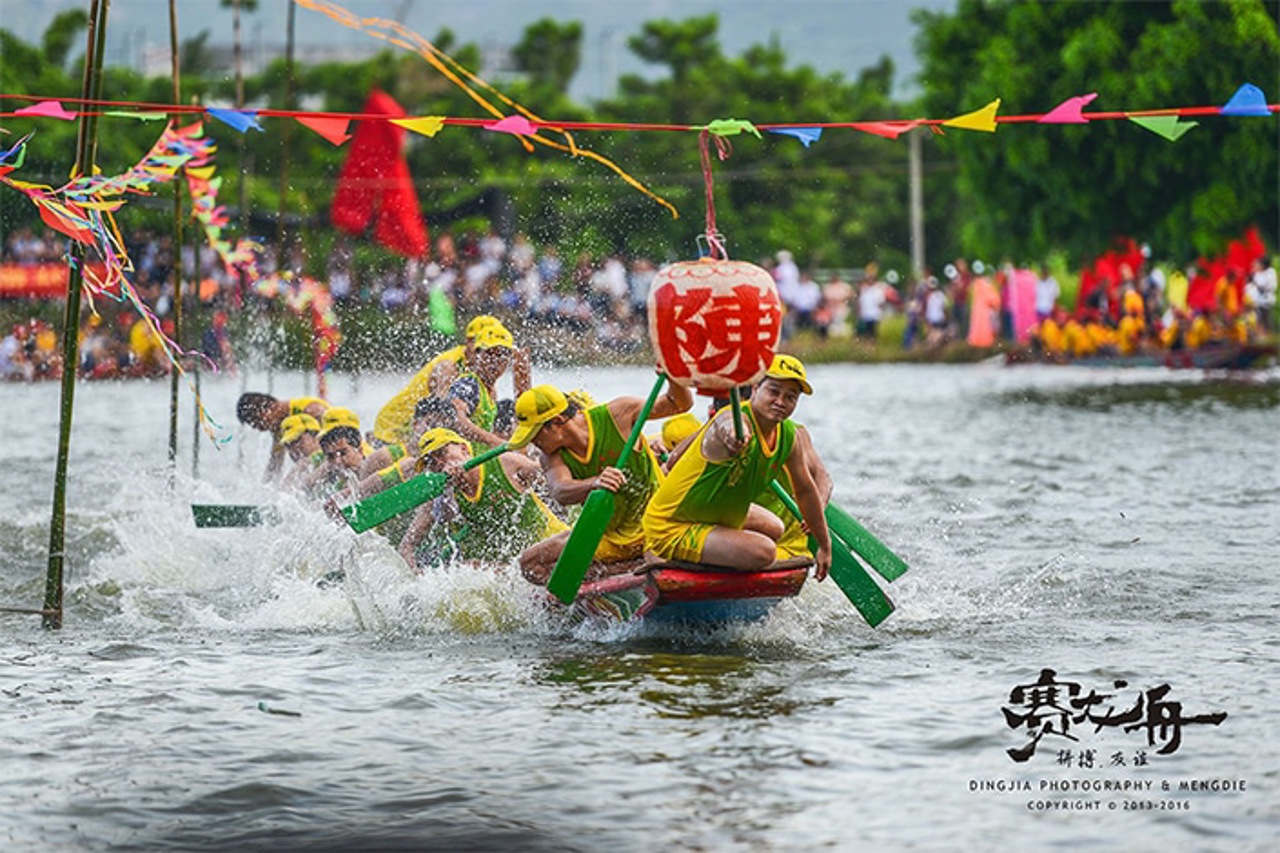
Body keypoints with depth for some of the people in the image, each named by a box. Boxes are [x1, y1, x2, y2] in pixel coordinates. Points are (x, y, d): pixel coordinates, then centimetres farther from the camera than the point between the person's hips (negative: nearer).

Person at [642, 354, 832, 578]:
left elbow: (805, 490, 12)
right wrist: (732, 433, -82)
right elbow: (726, 425, -56)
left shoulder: (789, 437, -2)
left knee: (774, 529, 30)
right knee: (763, 552, -27)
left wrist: (825, 546, 19)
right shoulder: (737, 418, -28)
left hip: (716, 516, 10)